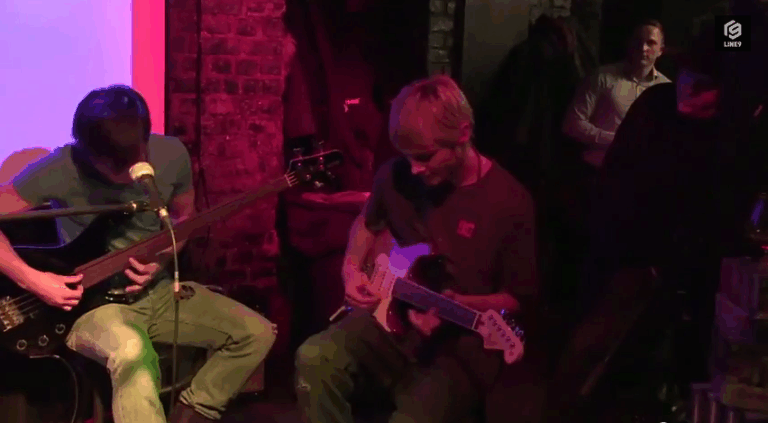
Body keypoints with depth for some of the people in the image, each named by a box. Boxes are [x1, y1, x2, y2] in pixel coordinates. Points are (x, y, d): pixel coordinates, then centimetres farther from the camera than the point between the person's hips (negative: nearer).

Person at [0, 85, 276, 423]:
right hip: (92, 302, -5)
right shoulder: (61, 170, -20)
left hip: (154, 290, 5)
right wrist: (32, 279, -21)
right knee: (132, 353, -39)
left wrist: (161, 259, -9)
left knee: (257, 333, -8)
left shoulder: (171, 154, -7)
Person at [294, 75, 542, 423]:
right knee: (314, 359, -21)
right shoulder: (396, 174, 0)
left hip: (461, 345, -4)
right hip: (393, 317, 5)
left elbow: (520, 300, -5)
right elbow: (369, 223, 23)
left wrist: (457, 306, -21)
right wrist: (352, 269, 4)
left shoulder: (510, 203, -13)